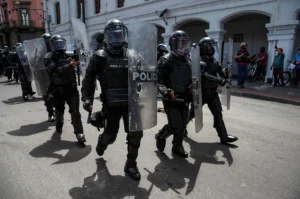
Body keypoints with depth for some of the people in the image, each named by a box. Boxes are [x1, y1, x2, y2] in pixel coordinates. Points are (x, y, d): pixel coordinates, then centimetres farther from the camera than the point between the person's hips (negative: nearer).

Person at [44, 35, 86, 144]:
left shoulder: (68, 55, 5)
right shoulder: (49, 57, -6)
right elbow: (55, 71, -22)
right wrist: (69, 66, -33)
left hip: (71, 87, 1)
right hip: (58, 89, -1)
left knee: (75, 111, -7)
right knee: (59, 110, 18)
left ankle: (79, 133, -4)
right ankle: (59, 125, 47)